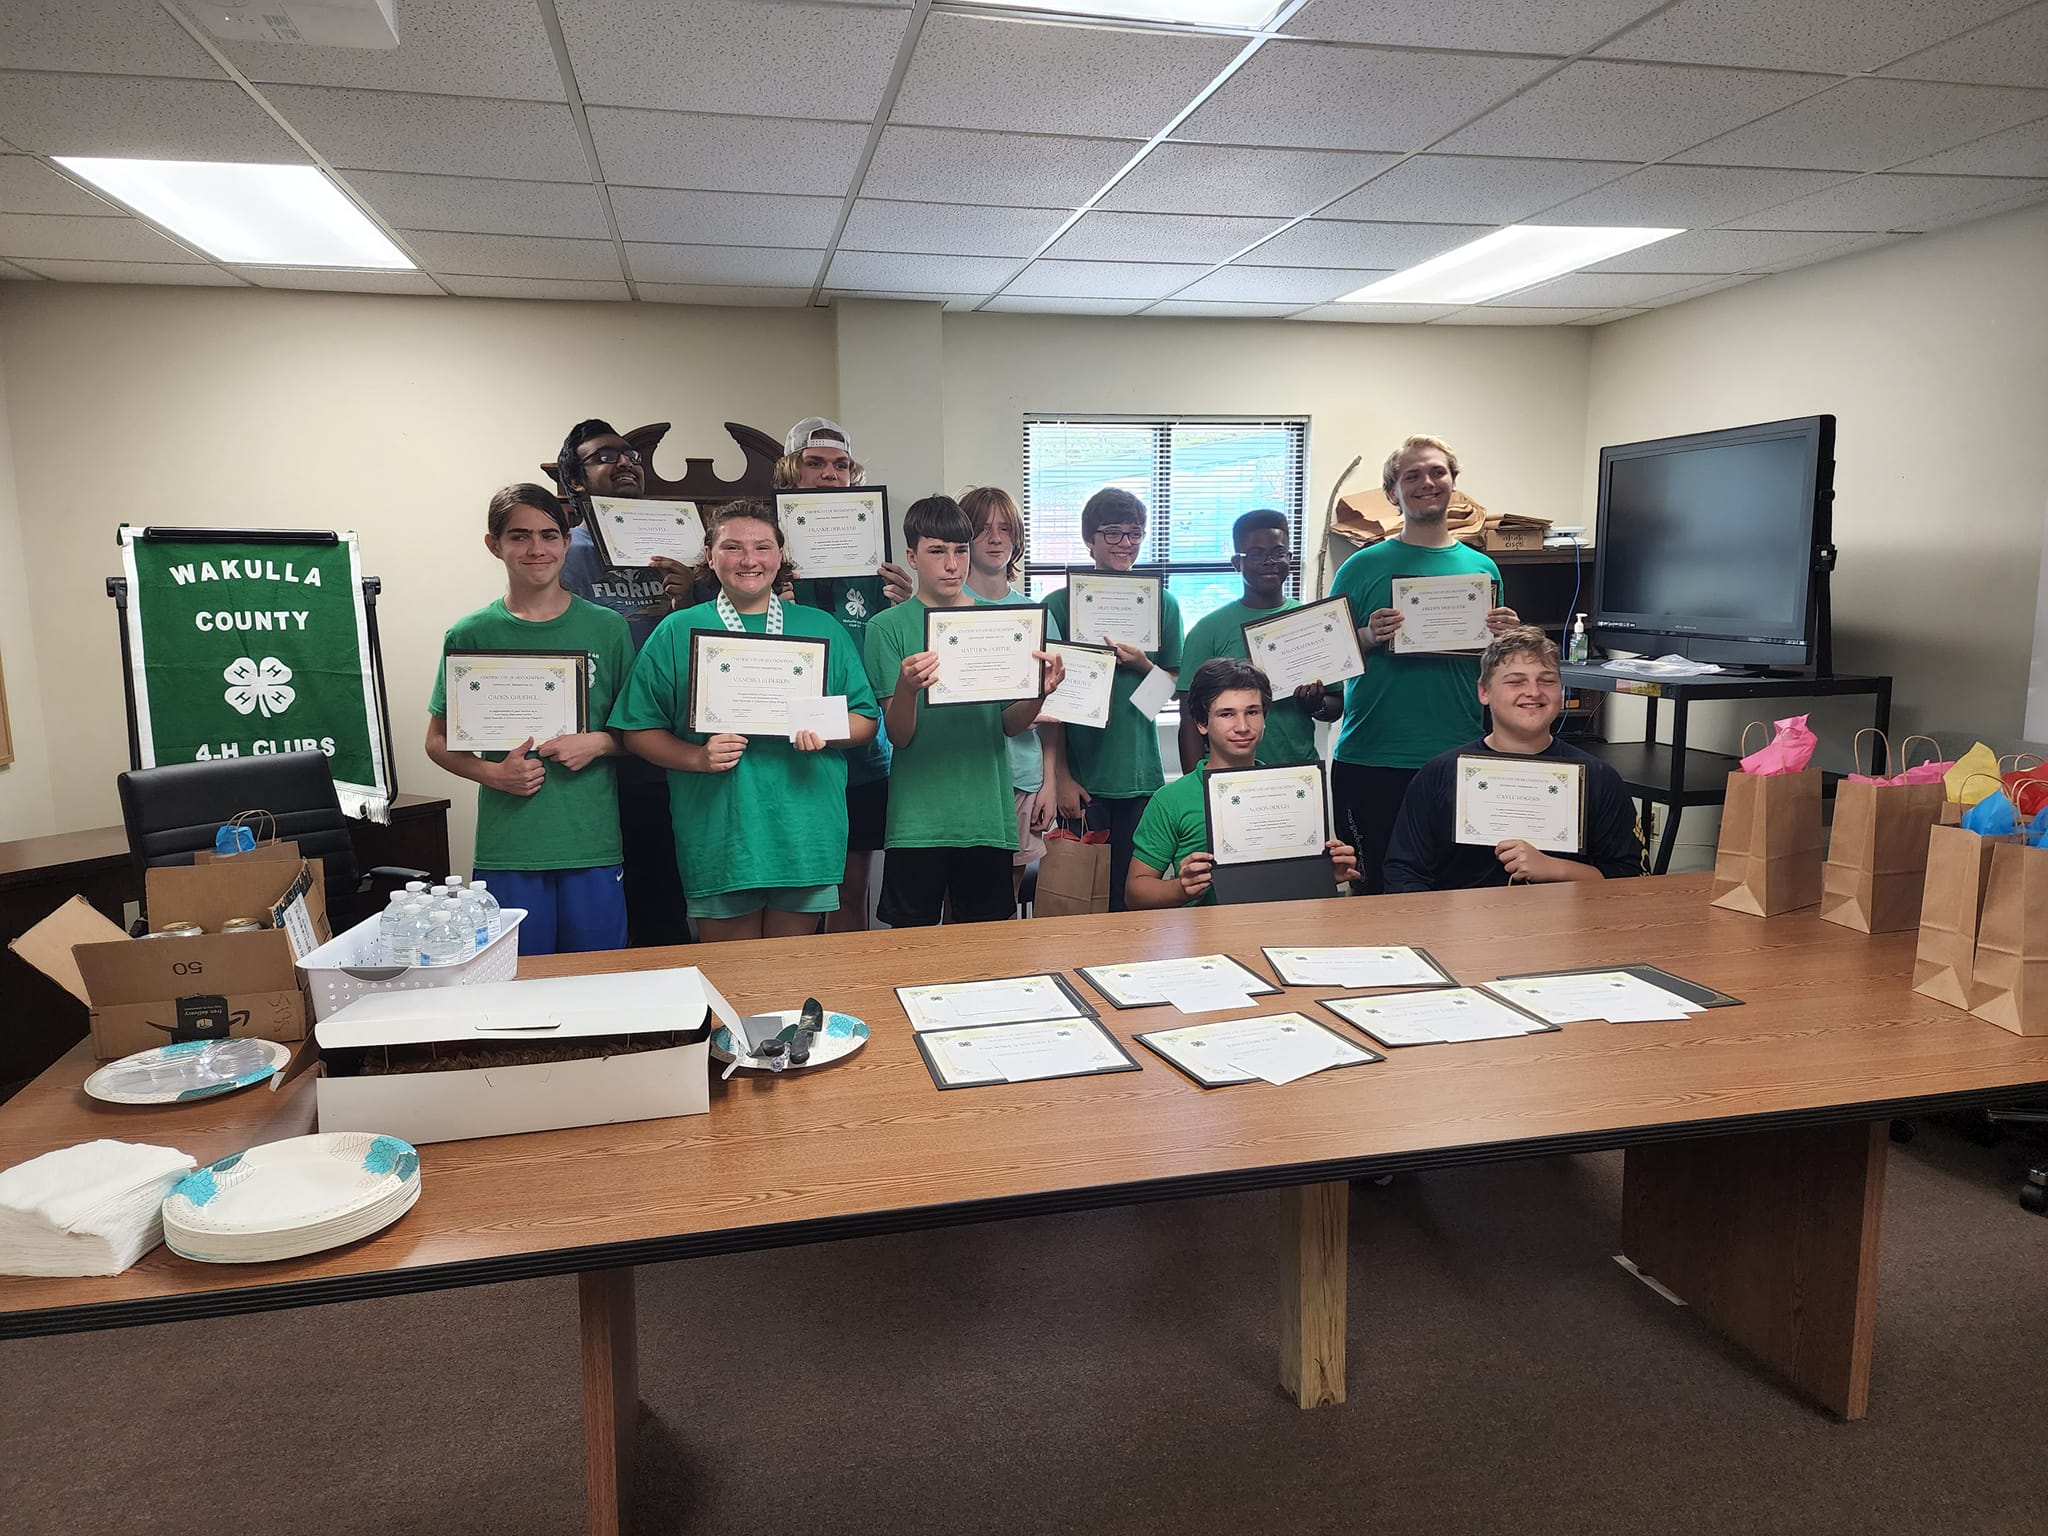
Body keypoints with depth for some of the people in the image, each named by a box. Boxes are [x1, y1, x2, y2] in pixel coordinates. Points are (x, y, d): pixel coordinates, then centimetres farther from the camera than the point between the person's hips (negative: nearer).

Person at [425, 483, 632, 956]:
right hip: (507, 850, 0)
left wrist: (598, 742, -10)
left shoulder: (607, 628, 4)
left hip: (592, 846, 1)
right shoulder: (470, 635, 3)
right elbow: (438, 741, 9)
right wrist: (492, 773, -9)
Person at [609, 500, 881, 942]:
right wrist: (697, 757, -13)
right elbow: (639, 730, 4)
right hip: (716, 840, -1)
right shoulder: (677, 632, 5)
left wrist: (825, 731, -11)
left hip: (806, 836, 2)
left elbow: (866, 721, 10)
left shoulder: (822, 629, 10)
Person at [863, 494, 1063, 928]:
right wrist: (906, 687, -27)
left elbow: (1009, 725, 5)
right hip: (918, 819, -2)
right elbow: (899, 736, -7)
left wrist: (1039, 693, -15)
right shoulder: (888, 627, -2)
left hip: (988, 813, 3)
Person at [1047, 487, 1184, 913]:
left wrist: (1142, 664, -9)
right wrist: (1061, 776, -8)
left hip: (1141, 775, 2)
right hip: (1083, 777, -2)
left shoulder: (1162, 603, 8)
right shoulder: (1061, 603, 0)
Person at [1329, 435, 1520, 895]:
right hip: (1371, 758, -2)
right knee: (1375, 888, 3)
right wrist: (1369, 638, -16)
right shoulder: (1362, 567, 2)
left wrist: (1507, 639, -6)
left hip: (1459, 756, 2)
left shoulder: (1481, 568, 10)